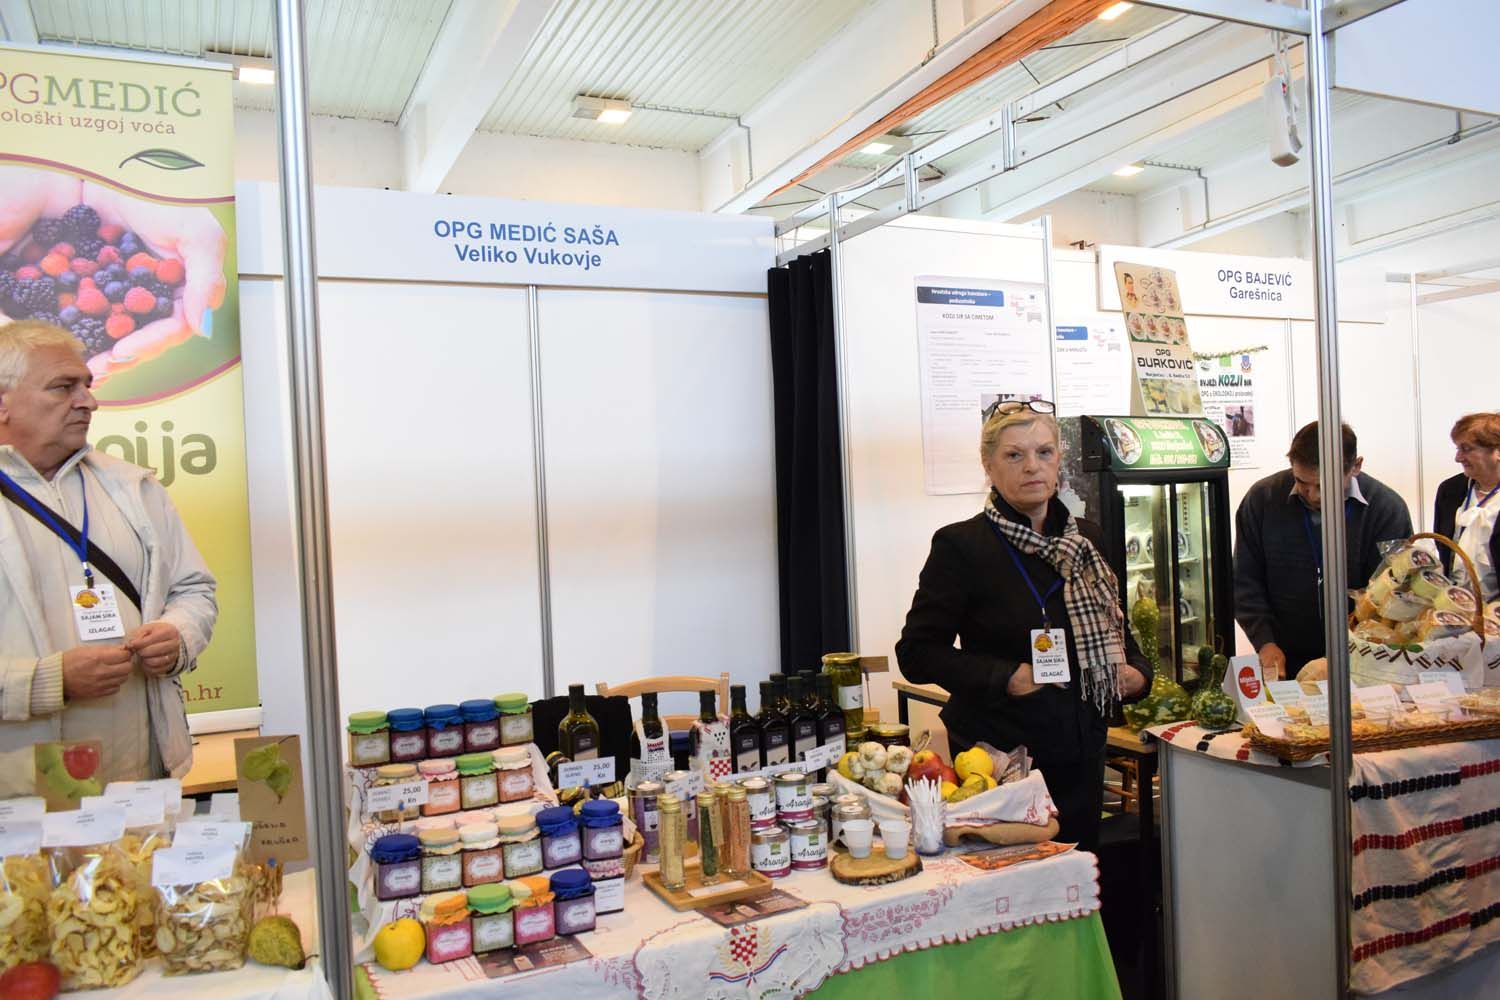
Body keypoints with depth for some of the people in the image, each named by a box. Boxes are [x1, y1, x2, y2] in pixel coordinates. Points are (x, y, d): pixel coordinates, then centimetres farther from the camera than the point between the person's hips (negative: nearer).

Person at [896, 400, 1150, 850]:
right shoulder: (961, 544, -10)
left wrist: (1136, 671, 1)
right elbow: (917, 652, -12)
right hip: (998, 760, -5)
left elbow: (1115, 630, 21)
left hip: (1080, 760, 6)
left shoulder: (1086, 541, 8)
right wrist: (1006, 677, -20)